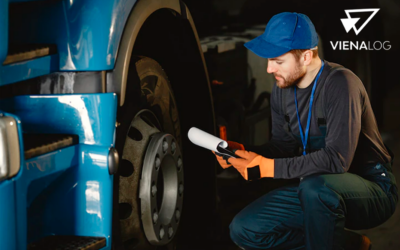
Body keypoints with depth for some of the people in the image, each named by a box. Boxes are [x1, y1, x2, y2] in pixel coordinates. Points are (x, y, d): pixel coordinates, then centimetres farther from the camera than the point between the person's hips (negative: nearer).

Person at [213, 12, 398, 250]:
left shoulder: (340, 84, -24)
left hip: (372, 189, -8)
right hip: (317, 189, 8)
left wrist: (266, 167, -29)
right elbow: (284, 144, 11)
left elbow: (336, 158, -31)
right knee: (244, 230, -5)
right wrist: (241, 151, -8)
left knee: (315, 187, -40)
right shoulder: (282, 89, 1)